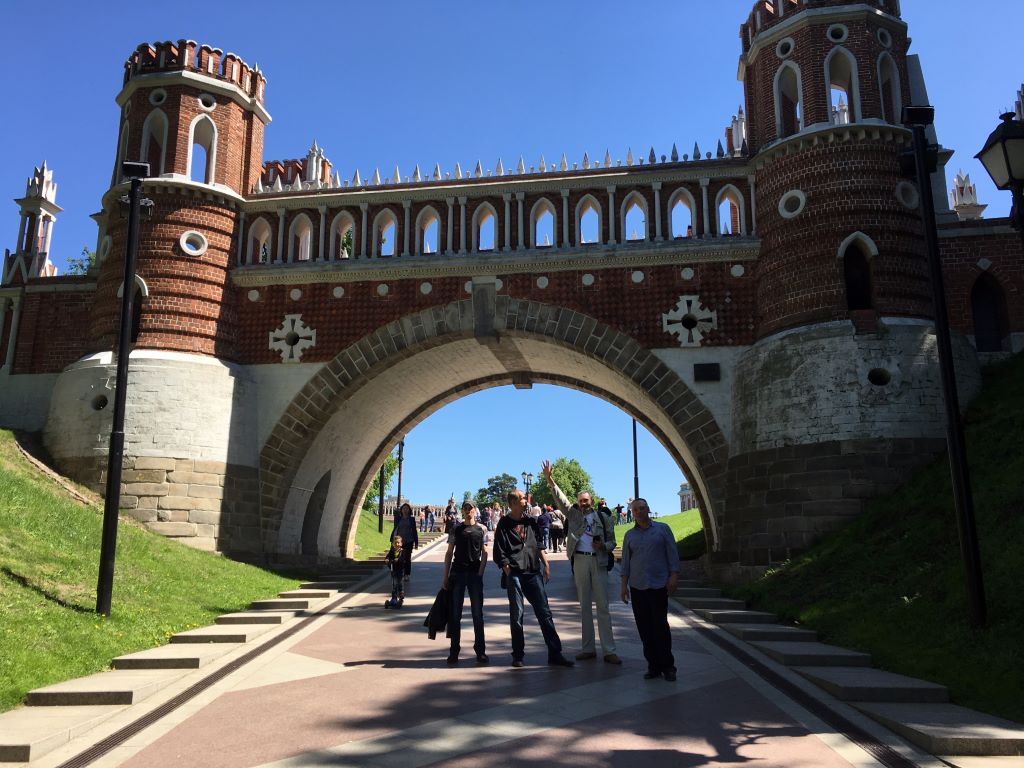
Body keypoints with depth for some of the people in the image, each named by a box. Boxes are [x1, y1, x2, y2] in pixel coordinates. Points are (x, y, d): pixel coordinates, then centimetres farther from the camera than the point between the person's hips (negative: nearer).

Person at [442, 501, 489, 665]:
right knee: (455, 613, 3)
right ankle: (454, 651, 10)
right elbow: (449, 553, 7)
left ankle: (480, 651, 10)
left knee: (477, 613, 3)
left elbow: (484, 553, 2)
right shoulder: (456, 529, 7)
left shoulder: (481, 530, 5)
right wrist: (445, 576, 1)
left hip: (475, 574, -1)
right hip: (457, 572, 1)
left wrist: (480, 573, -10)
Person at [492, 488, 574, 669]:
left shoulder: (530, 521, 16)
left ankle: (555, 654, 2)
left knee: (544, 612, 0)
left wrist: (546, 565, 13)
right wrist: (507, 570, -10)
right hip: (514, 574, -4)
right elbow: (499, 552, -1)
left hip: (533, 572, 4)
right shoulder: (504, 524, 2)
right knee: (516, 615, 1)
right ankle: (518, 655, 12)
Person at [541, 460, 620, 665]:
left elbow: (612, 541, 9)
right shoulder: (574, 515, 8)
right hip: (579, 561, 2)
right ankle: (588, 648, 14)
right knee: (584, 606, 7)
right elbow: (560, 499, -3)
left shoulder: (603, 518, 5)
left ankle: (609, 650, -2)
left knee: (603, 606, -3)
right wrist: (549, 479, -14)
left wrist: (604, 546, -14)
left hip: (598, 561, -2)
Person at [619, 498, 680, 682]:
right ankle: (653, 666, 11)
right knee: (644, 628, 2)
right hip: (637, 587, 3)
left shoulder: (662, 529, 4)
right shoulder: (630, 535, 12)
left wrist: (674, 576, -7)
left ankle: (667, 666, 6)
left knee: (660, 626, -6)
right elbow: (625, 562, 13)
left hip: (659, 585, -3)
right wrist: (624, 585, 8)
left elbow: (672, 554, 2)